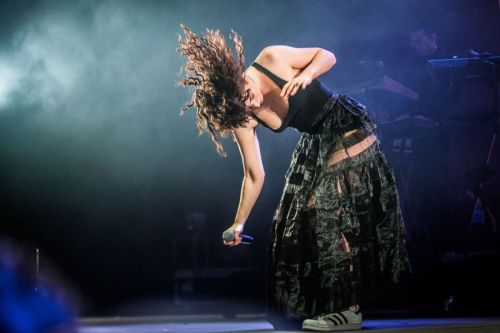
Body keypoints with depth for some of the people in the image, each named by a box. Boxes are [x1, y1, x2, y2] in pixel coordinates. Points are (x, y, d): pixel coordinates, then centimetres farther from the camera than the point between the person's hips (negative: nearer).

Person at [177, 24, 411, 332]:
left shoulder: (272, 59, -22)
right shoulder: (243, 122, -11)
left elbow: (327, 55, -9)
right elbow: (255, 176, -3)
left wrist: (307, 74, -30)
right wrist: (239, 224, 0)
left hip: (350, 130, -5)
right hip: (317, 146, 5)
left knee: (341, 220, -10)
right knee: (306, 223, 7)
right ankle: (323, 304, 23)